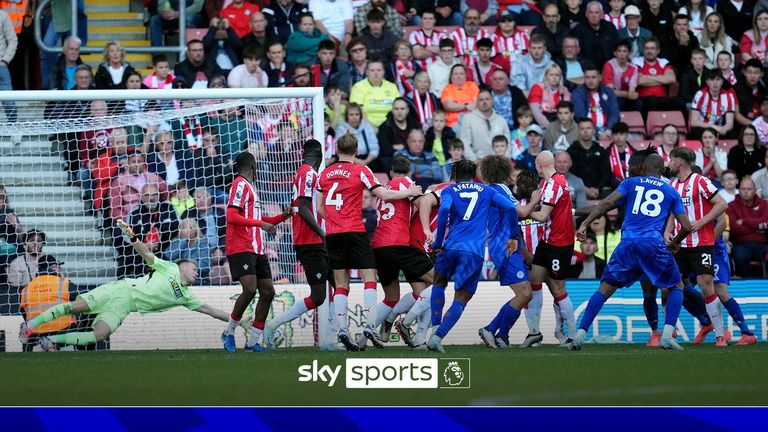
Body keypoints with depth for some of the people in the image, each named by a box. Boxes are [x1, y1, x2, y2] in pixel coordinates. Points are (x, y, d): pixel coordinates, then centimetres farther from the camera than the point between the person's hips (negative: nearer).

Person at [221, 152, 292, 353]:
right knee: (250, 289, -21)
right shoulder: (240, 184, -6)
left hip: (257, 250, 10)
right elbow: (231, 217, -18)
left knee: (267, 291, 4)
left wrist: (282, 216, 21)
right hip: (241, 249, -10)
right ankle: (229, 332, -6)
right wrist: (260, 223, -21)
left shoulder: (248, 187, 24)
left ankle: (253, 341, 7)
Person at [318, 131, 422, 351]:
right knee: (369, 279, -1)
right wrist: (409, 192, 7)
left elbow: (320, 207, 11)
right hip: (354, 232, -4)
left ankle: (342, 329, -3)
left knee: (341, 285, 7)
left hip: (332, 234, 4)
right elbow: (383, 195, -6)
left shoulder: (325, 174, 10)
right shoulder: (360, 171, -3)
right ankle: (369, 325, -15)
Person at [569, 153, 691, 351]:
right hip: (653, 244, -1)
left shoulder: (631, 183, 16)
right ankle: (667, 335, 1)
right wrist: (675, 242, 33)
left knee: (605, 288, 10)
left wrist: (585, 224, -1)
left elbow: (607, 203, 1)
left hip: (628, 243, 1)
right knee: (676, 286, 17)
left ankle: (580, 334, -1)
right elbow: (686, 226, 13)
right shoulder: (671, 192, 17)